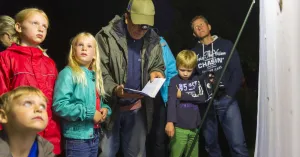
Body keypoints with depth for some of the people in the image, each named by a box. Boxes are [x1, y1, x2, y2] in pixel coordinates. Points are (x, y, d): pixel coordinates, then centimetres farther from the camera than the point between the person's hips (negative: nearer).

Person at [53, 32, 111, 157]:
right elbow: (59, 105, -21)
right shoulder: (68, 73, -11)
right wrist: (89, 114, -19)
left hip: (94, 136, 8)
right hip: (77, 137, -8)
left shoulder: (94, 75, 12)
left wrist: (105, 109, 0)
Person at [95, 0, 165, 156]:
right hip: (110, 106, -3)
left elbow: (158, 66, 14)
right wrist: (114, 89, -30)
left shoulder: (153, 40, 0)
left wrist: (155, 72, -10)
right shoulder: (106, 36, -13)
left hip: (138, 108, 4)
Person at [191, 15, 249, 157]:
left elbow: (237, 72, 0)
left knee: (238, 144, -11)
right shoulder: (194, 52, 12)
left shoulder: (226, 45, 7)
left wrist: (229, 94, -10)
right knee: (210, 143, 9)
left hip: (226, 100, -2)